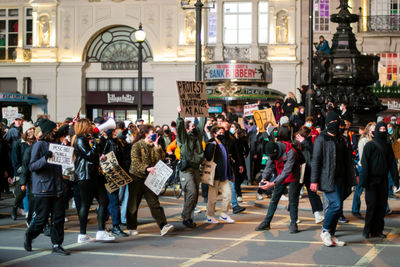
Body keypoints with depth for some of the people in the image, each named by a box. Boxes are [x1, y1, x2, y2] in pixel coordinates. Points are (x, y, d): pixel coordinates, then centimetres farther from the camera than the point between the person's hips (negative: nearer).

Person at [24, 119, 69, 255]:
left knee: (59, 216, 1)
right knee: (42, 218, -1)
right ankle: (29, 236, 25)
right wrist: (45, 158, -25)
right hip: (43, 188, -6)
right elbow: (32, 166, -11)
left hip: (57, 187, 6)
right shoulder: (39, 145, -6)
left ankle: (57, 245, 9)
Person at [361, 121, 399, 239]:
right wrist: (365, 180, -13)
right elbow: (365, 164, -7)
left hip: (383, 180, 4)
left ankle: (378, 230, 10)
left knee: (382, 205, 3)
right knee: (372, 204, -5)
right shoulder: (370, 145, -3)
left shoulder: (388, 146, 11)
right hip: (372, 180, -4)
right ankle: (368, 230, 4)